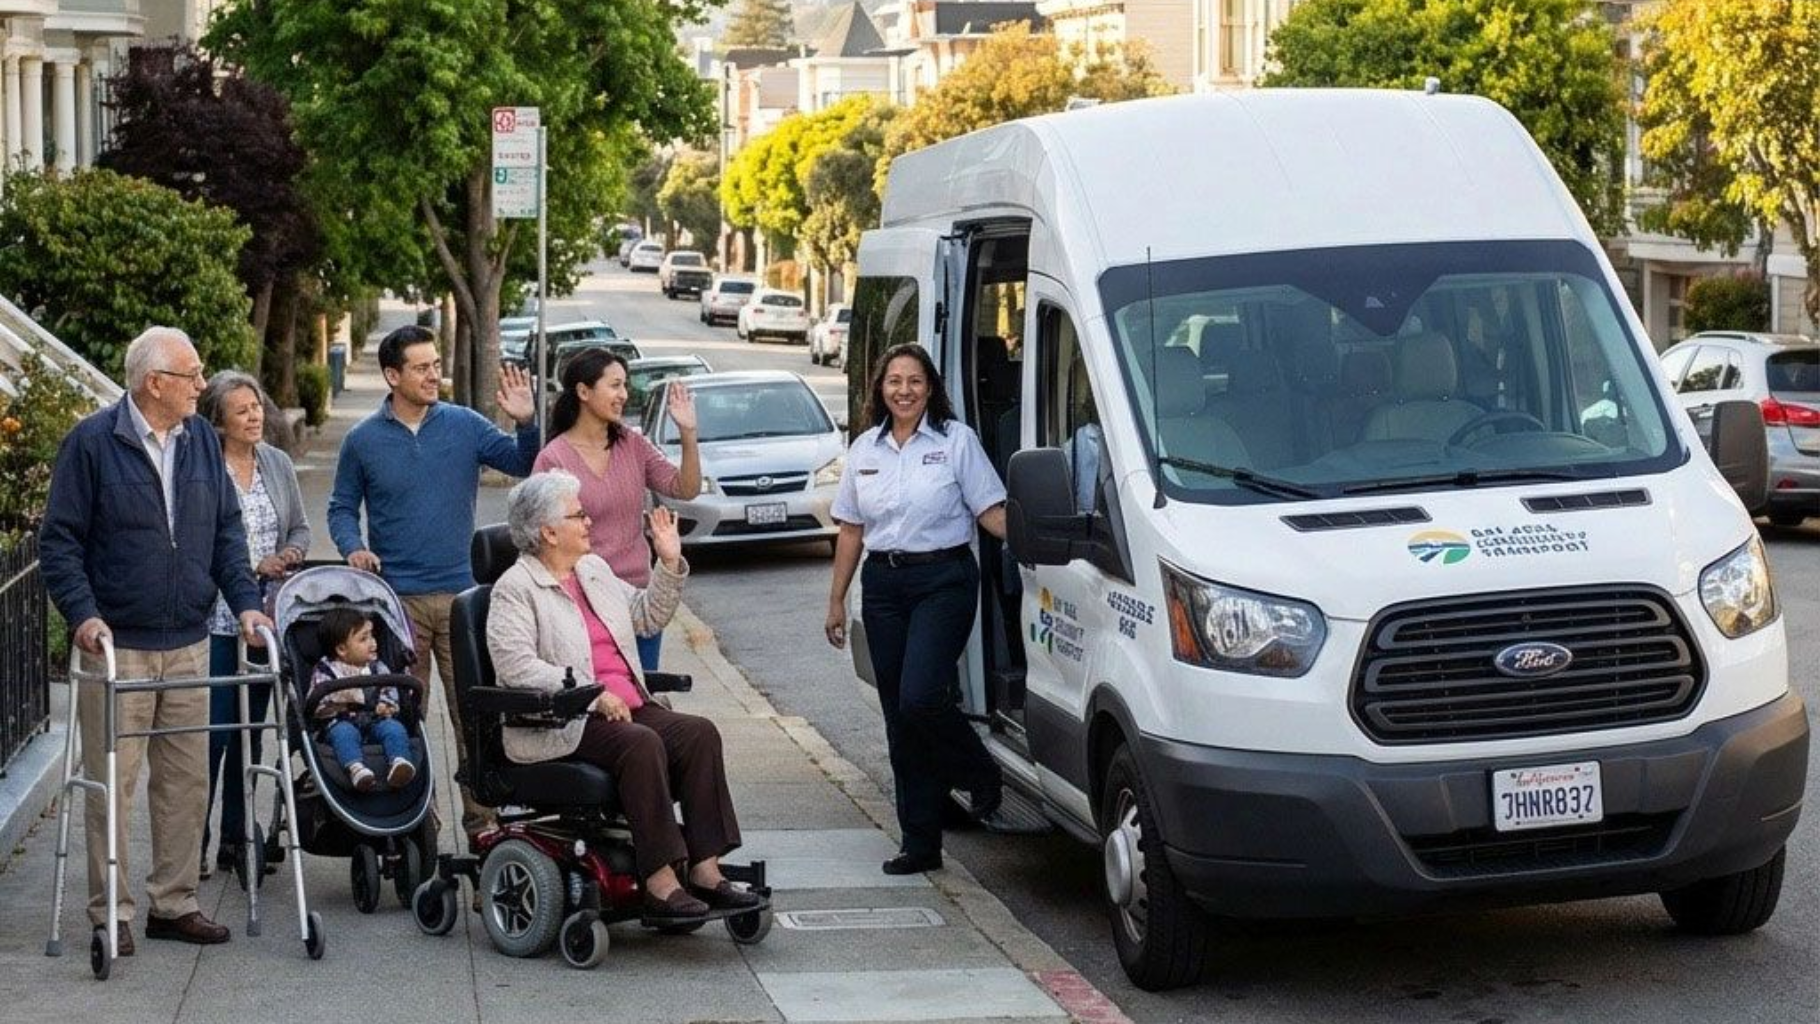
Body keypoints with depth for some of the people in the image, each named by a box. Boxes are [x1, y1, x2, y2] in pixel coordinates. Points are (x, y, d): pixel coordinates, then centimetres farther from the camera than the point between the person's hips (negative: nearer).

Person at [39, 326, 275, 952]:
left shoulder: (201, 441, 9)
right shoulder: (92, 443, -7)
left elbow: (227, 531, 15)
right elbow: (59, 540, -6)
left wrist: (244, 601, 3)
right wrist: (83, 613, -17)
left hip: (188, 644, 5)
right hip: (116, 644, -5)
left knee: (187, 781, 7)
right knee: (113, 782, 0)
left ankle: (174, 904, 17)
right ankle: (111, 915, 8)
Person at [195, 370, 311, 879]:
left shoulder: (278, 464, 11)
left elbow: (299, 528, 18)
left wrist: (289, 555, -3)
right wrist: (254, 567, -16)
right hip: (216, 620, -6)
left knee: (251, 734, 10)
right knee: (212, 732, -7)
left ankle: (235, 841, 18)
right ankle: (193, 843, 1)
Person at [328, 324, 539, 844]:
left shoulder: (464, 425, 3)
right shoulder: (363, 440, 2)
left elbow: (523, 464, 0)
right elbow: (342, 508, 10)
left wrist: (526, 423, -17)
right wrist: (354, 547, -8)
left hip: (462, 591, 1)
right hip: (397, 597, 0)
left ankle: (481, 816, 8)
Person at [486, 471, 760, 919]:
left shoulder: (595, 569, 20)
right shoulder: (514, 589, -4)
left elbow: (647, 615, 32)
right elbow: (517, 667, -18)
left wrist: (670, 564, 18)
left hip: (629, 709, 8)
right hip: (562, 727, -7)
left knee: (700, 733, -17)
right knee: (642, 745, -33)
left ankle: (705, 869, -23)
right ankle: (660, 883, -33)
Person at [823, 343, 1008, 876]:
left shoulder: (956, 440, 0)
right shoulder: (865, 449, 13)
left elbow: (991, 512, -2)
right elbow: (851, 530, 15)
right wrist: (836, 599, 12)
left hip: (944, 580, -5)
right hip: (884, 583, 5)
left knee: (919, 699, -19)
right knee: (899, 714, 4)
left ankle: (979, 775, 10)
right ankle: (920, 842, 10)